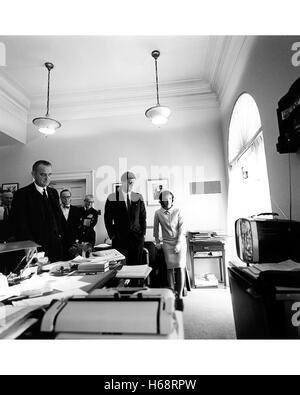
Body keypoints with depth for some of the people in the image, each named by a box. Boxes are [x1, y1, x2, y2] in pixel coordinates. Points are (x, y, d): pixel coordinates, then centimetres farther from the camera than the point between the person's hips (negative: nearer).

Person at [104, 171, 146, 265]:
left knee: (137, 266, 7)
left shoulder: (138, 197, 5)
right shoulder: (112, 198, -2)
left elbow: (143, 217, 10)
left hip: (137, 237, 2)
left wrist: (143, 233, 3)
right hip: (119, 239, -2)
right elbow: (107, 219, 1)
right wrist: (112, 235, -3)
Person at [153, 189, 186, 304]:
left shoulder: (177, 211, -2)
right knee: (170, 267, -5)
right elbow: (156, 228, 11)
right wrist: (157, 242, 13)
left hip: (180, 241, 0)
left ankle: (180, 294, 1)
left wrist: (178, 244, -12)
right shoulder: (158, 213, 0)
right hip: (167, 243, 1)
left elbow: (181, 228, -5)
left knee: (180, 267, -8)